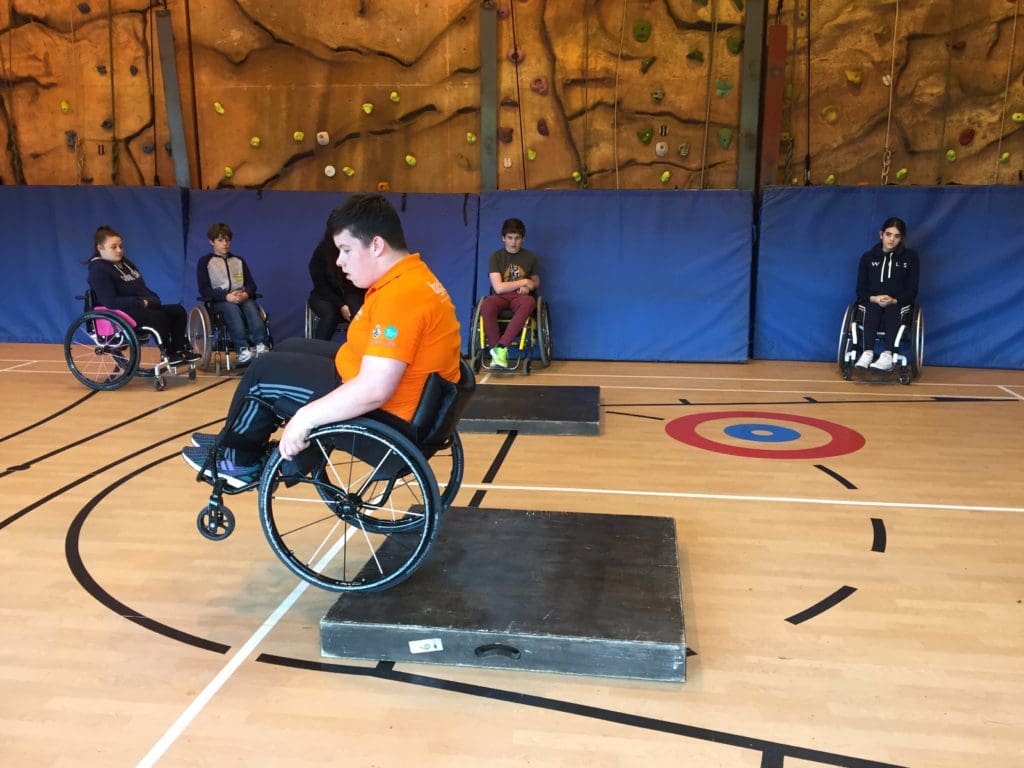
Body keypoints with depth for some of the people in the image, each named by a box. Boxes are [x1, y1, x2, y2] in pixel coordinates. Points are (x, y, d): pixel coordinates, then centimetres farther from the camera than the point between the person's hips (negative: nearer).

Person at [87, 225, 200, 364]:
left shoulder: (124, 262, 17)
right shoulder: (98, 270, -11)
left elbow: (141, 288, 21)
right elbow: (111, 302, -22)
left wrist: (152, 300, 0)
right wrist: (141, 303, -21)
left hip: (142, 307, 10)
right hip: (121, 314, -9)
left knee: (178, 310, -3)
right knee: (159, 317, -30)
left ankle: (180, 350, -3)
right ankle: (168, 354, -13)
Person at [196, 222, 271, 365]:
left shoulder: (239, 261, 20)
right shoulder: (205, 262, 8)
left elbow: (251, 284, 12)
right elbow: (204, 289, -3)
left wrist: (246, 294, -13)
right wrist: (227, 296, -19)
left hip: (242, 298, 3)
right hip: (219, 301, -3)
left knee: (251, 305, -33)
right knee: (232, 308, -37)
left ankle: (261, 345, -50)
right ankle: (243, 349, -51)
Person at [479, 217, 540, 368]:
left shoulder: (530, 257, 8)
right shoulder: (496, 257, 1)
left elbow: (536, 281, 24)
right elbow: (498, 287, -8)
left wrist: (529, 286, 0)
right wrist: (524, 282, -2)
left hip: (520, 297, 1)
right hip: (501, 297, -1)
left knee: (529, 302, -39)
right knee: (486, 305, -39)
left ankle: (501, 347, -40)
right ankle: (496, 351, -29)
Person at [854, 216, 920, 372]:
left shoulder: (910, 257, 7)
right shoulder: (868, 257, 9)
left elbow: (912, 291, 2)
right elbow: (861, 290, 6)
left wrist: (894, 300, -17)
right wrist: (874, 298, -16)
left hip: (899, 305, -1)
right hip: (873, 303, 1)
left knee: (892, 310, -36)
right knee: (873, 308, -35)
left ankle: (887, 355, -56)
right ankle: (868, 353, -53)